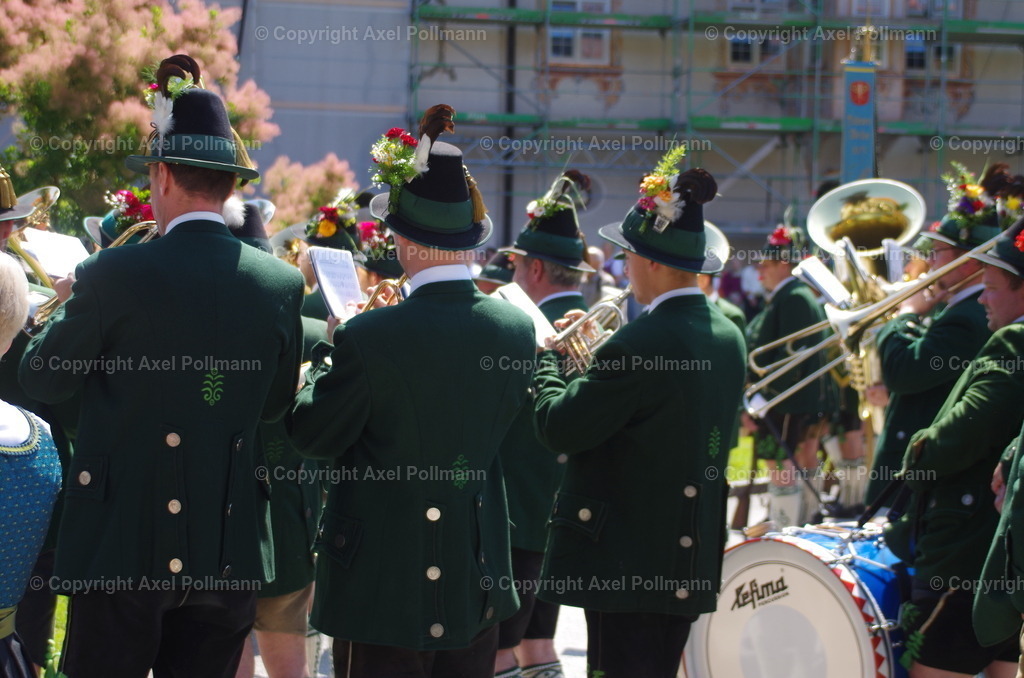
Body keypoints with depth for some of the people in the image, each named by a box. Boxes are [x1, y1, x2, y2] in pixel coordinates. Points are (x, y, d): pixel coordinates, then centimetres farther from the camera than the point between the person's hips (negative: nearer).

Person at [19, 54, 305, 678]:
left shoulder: (115, 275, -11)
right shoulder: (282, 284, 0)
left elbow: (40, 379, 1)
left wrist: (68, 308, 18)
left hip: (123, 549, -4)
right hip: (229, 551, 4)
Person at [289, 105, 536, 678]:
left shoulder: (368, 339, -19)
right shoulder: (517, 327, -4)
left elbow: (312, 436, -7)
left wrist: (326, 359, 10)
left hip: (384, 591, -5)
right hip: (478, 583, 5)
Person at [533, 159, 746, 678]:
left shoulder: (641, 342, -20)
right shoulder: (728, 336, 7)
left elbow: (559, 429, -16)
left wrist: (546, 362, 2)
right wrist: (596, 361, 14)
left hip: (626, 562, -8)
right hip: (691, 565, 9)